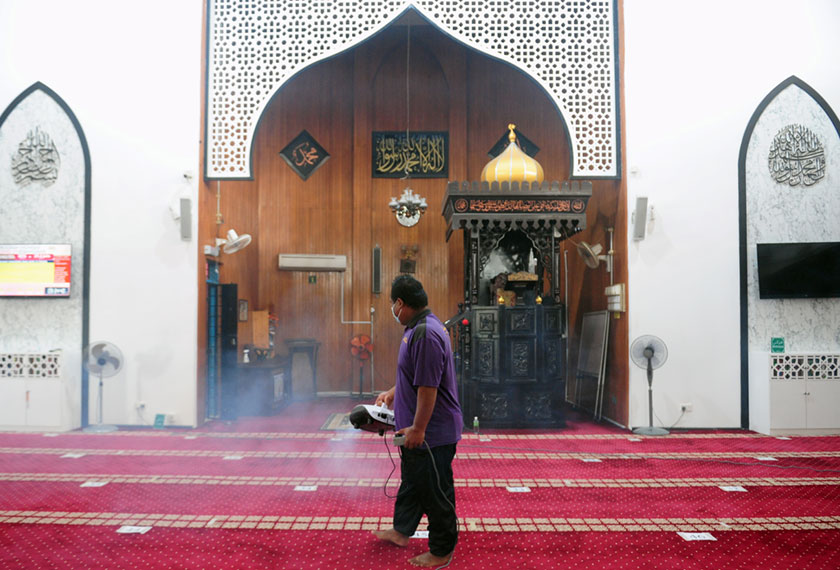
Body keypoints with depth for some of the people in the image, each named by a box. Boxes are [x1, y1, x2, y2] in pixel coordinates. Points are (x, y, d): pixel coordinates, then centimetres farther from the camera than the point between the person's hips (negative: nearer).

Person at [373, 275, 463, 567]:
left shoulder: (426, 334, -26)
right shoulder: (418, 328, 9)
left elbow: (428, 387, -27)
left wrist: (418, 428, -23)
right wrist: (392, 393, 32)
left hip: (433, 432, -11)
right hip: (417, 427, 11)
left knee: (436, 491, 5)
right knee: (411, 482, 25)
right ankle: (401, 530, 43)